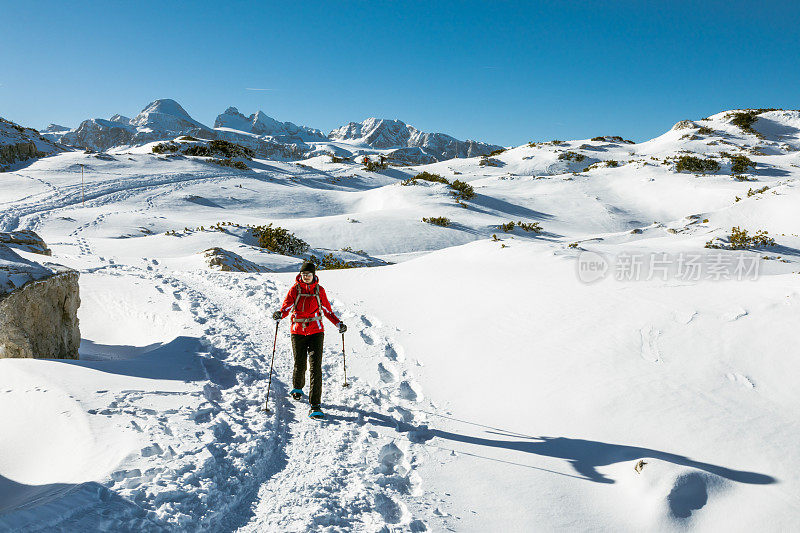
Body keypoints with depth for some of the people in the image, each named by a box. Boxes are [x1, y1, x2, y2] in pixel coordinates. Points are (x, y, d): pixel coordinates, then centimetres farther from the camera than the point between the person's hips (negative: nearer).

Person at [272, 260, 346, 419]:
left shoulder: (319, 290, 5)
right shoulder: (295, 289, 3)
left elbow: (327, 310, 13)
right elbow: (286, 306, -5)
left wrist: (338, 323, 3)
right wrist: (280, 314, -27)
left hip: (316, 331, 0)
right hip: (298, 331, 0)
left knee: (316, 367, -10)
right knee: (300, 365, 7)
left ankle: (315, 405, -10)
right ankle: (297, 388, 43)